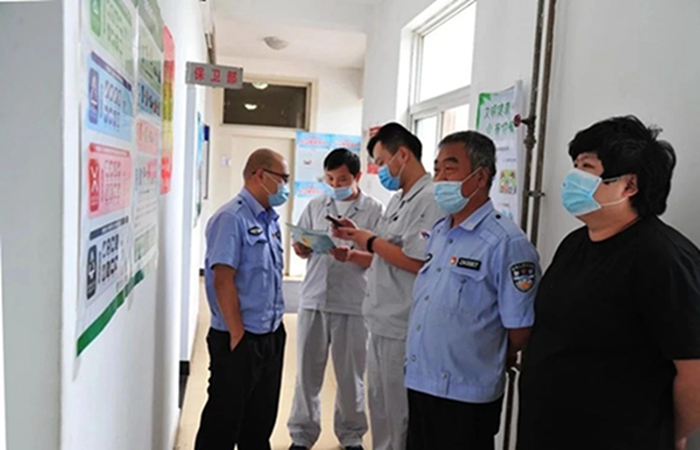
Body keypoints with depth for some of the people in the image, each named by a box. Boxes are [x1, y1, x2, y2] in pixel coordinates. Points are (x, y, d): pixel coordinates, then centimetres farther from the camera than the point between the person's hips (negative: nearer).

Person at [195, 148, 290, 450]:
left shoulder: (269, 219, 10)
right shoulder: (232, 218, -15)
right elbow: (223, 281, -19)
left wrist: (276, 328, 12)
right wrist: (238, 336, -16)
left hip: (272, 337, 8)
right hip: (240, 340, -8)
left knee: (261, 422, 19)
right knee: (223, 423, 7)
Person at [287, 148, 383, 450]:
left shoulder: (374, 210, -1)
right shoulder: (316, 206, 11)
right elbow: (300, 248, 14)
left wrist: (351, 256, -22)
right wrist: (302, 247, -9)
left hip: (353, 305, -3)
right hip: (313, 300, 3)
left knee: (351, 375, 10)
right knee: (307, 372, 11)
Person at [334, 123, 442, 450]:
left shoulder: (430, 200, -17)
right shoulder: (399, 199, 13)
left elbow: (417, 262, -24)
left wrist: (370, 240, -13)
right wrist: (357, 238, 6)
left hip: (401, 326, -9)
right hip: (381, 322, 9)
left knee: (398, 412, 7)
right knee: (380, 405, 21)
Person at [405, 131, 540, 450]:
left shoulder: (507, 242, -17)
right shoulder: (438, 232, 6)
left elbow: (520, 331, -14)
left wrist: (485, 367, 0)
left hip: (464, 396, -7)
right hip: (419, 384, 7)